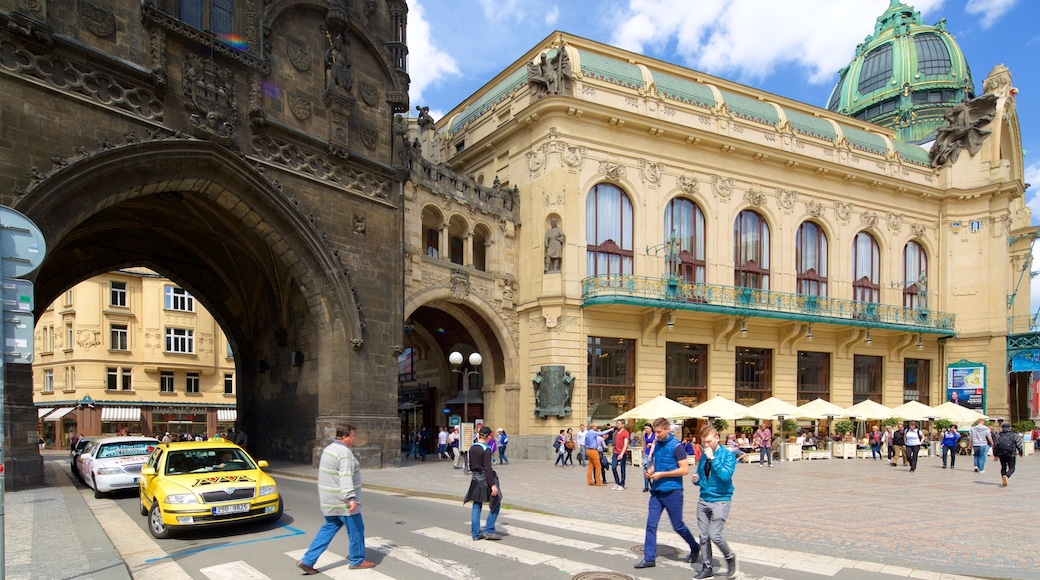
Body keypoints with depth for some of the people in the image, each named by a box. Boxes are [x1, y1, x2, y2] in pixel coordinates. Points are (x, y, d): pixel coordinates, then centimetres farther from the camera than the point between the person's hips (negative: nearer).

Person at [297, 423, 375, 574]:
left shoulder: (328, 449, 11)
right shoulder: (344, 452, -19)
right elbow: (345, 477, -30)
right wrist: (351, 498, -36)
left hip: (329, 501, 9)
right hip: (342, 501, -9)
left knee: (328, 529, 15)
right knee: (356, 529, 6)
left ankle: (307, 560, 9)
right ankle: (357, 561, 18)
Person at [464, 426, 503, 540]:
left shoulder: (472, 448, 5)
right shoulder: (487, 450, -16)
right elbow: (488, 469, -20)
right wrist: (493, 485, -20)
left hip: (475, 480, 7)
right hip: (485, 480, -7)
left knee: (476, 506, 12)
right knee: (495, 504, 6)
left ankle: (475, 534, 14)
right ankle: (488, 531, 4)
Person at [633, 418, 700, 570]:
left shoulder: (676, 446, -13)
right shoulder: (656, 444, 7)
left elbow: (684, 470, -16)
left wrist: (661, 474, -18)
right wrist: (650, 470, -2)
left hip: (672, 491, -6)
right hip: (656, 491, 6)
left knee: (678, 526, 7)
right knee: (651, 524, 2)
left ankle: (695, 548, 31)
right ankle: (649, 558, 9)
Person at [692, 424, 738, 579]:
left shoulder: (727, 455, -10)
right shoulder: (703, 456, 8)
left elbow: (725, 475, -25)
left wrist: (712, 458, -24)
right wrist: (697, 480, -3)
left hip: (720, 500, -6)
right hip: (703, 499, 6)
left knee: (715, 535, -9)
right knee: (703, 536, 7)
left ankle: (730, 557, 19)